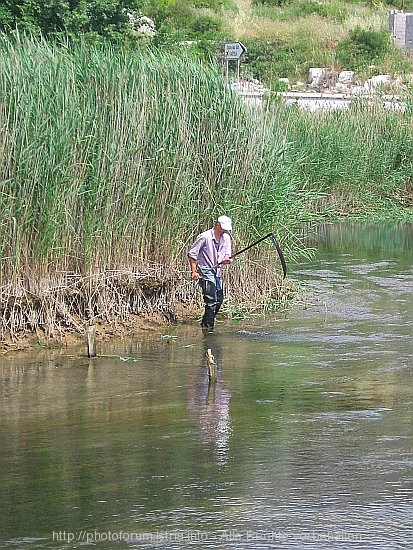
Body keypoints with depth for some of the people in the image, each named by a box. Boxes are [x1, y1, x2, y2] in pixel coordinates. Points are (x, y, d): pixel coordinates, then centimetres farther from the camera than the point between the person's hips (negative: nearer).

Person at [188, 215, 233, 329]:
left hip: (218, 272, 8)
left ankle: (204, 324, 25)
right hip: (206, 272, -8)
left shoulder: (227, 238, 9)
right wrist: (194, 271, -15)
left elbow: (228, 256, 15)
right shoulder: (205, 237, -11)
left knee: (219, 300, 10)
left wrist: (227, 260, -11)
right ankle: (208, 326, -9)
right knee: (211, 301, -14)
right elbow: (192, 254, -9)